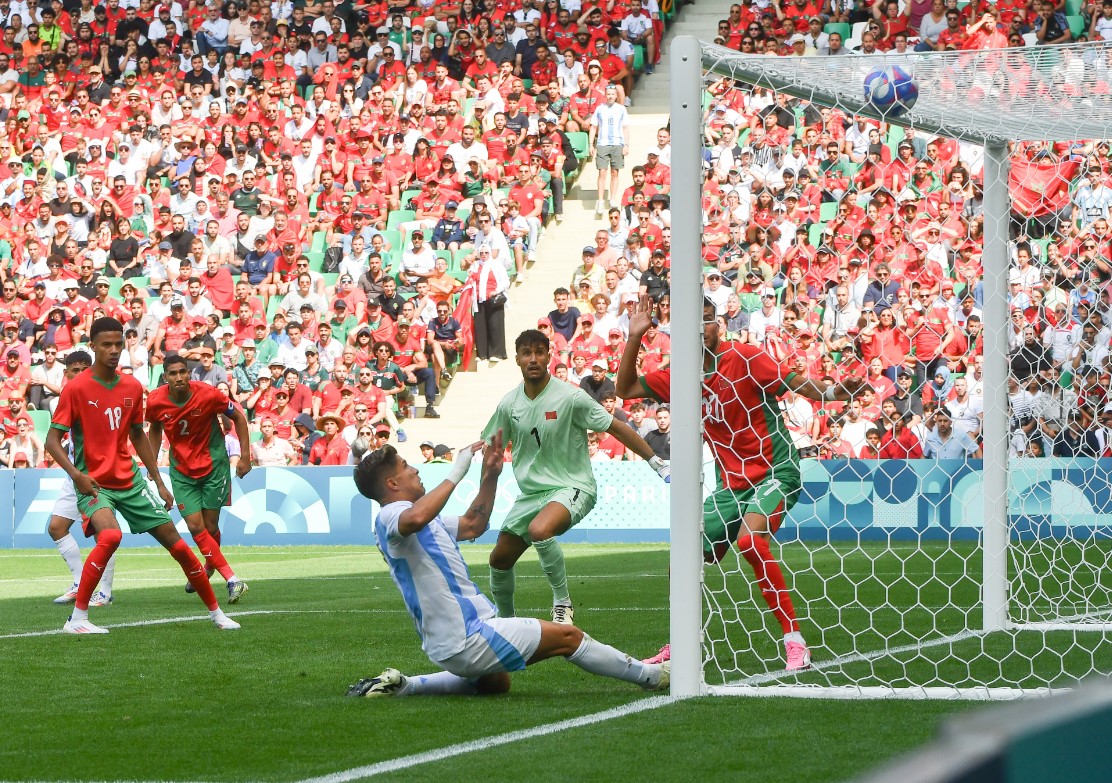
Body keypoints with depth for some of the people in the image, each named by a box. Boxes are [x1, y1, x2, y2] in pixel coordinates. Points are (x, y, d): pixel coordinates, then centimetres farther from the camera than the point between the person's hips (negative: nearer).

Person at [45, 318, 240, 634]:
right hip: (94, 484, -5)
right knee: (110, 536, -33)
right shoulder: (76, 388, -10)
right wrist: (75, 473, -25)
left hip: (130, 481, 5)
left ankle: (216, 612, 20)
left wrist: (159, 483, 16)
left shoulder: (132, 387, 6)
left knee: (176, 543, 4)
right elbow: (53, 440, -10)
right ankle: (77, 619, -25)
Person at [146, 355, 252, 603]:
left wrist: (245, 456, -6)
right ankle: (232, 580, -9)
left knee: (210, 526, 1)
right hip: (182, 469, 2)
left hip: (214, 464, -2)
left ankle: (209, 568, 33)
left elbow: (238, 417, -4)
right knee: (195, 527, -11)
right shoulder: (155, 401, -12)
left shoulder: (207, 394, -19)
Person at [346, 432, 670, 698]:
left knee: (495, 683, 39)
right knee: (568, 637, -1)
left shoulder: (406, 515, 16)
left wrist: (490, 475, 16)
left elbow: (472, 526, 26)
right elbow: (416, 518, -42)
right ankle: (649, 675, 14)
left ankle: (401, 685, 21)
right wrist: (456, 472, -33)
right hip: (464, 640, -11)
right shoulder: (389, 517, -15)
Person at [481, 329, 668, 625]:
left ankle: (562, 602, -18)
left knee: (540, 530, -36)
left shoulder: (570, 397, -14)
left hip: (572, 487, -6)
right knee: (499, 559, 6)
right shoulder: (509, 404, 1)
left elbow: (617, 428, -9)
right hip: (531, 492, 6)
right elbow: (488, 445, 14)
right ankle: (505, 621, 32)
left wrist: (656, 462, -9)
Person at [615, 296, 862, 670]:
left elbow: (798, 384, -14)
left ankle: (795, 641, -30)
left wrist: (834, 391, -34)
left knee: (749, 538, -33)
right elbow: (626, 389, 14)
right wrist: (634, 337, 2)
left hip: (775, 473, -7)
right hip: (732, 484, 7)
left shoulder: (744, 358, -11)